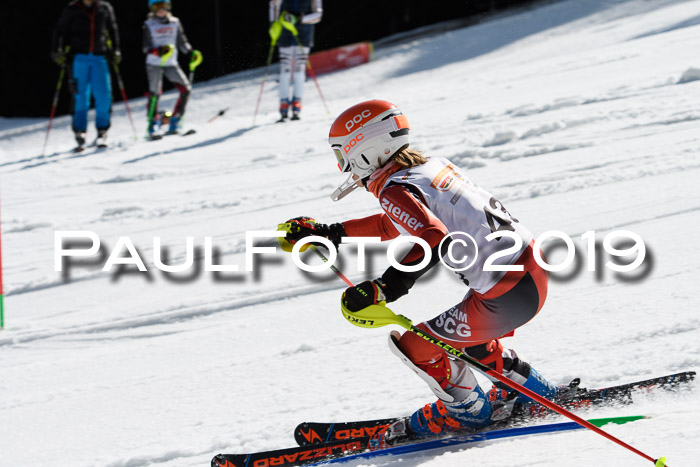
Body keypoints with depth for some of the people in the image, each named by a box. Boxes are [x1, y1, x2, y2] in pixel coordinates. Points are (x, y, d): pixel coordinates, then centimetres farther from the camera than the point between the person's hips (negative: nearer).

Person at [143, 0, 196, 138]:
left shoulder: (175, 23, 8)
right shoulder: (149, 25, 0)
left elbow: (182, 42, 12)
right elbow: (146, 48, -5)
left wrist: (191, 54, -4)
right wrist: (158, 51, -24)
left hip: (171, 64, 3)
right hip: (154, 64, -3)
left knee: (186, 89, -9)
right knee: (155, 93, -11)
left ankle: (174, 122, -3)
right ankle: (153, 125, -2)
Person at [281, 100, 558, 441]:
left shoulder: (395, 190, -13)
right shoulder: (431, 166, 15)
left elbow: (435, 239, -31)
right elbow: (396, 224, 31)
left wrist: (386, 287, -35)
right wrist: (328, 234, 33)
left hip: (507, 295, -9)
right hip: (532, 266, 9)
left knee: (412, 347, 3)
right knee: (464, 332, 33)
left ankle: (467, 410, 24)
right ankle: (531, 391, 41)